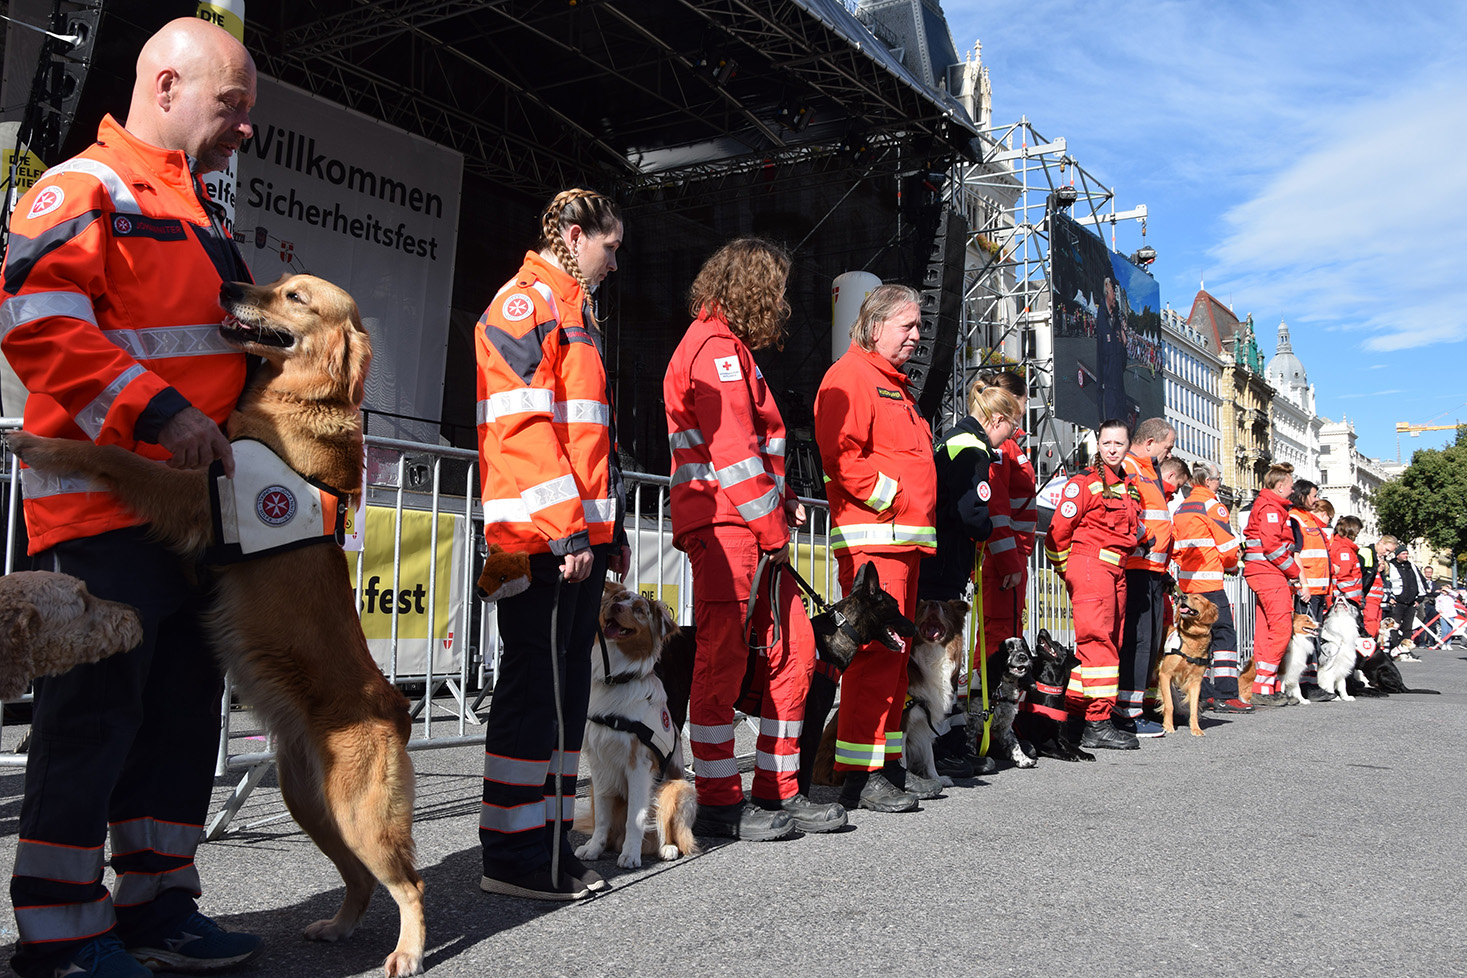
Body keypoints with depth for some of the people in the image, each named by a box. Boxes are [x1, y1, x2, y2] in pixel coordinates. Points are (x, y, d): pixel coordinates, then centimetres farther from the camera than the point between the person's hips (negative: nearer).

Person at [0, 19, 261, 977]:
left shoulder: (204, 217, 24)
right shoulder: (85, 189, -5)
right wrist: (157, 410, -24)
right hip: (100, 507, -9)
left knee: (185, 708, 10)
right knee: (95, 714, -5)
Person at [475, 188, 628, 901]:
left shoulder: (573, 313, 25)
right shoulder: (524, 303, -5)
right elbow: (525, 426, -16)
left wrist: (608, 528, 23)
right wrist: (567, 529, -20)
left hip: (578, 534, 10)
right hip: (541, 536, -10)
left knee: (566, 687, 11)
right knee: (535, 684, -6)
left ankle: (548, 841, 20)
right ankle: (512, 855, 3)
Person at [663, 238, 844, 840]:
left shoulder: (731, 348, 25)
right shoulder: (715, 346, -8)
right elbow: (733, 449, -16)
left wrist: (782, 502, 12)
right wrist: (772, 524, -12)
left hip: (754, 526, 10)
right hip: (723, 523, -10)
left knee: (793, 648, 8)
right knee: (724, 657, -7)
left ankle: (777, 791, 15)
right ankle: (719, 803, 1)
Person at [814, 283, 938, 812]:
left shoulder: (898, 385, 26)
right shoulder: (850, 376, -5)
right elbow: (842, 454, -18)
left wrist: (920, 520, 18)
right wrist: (891, 497, -16)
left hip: (906, 539, 10)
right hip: (872, 536, -10)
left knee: (895, 650, 12)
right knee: (875, 649, -12)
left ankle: (888, 764, 20)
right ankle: (859, 776, -7)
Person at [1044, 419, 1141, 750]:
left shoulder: (1126, 487, 18)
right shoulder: (1085, 482, -5)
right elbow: (1059, 530, -9)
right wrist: (1068, 569, 0)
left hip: (1115, 571, 8)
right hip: (1090, 564, -8)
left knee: (1111, 641, 8)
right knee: (1098, 639, -11)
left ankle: (1078, 712, 15)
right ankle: (1098, 722, -9)